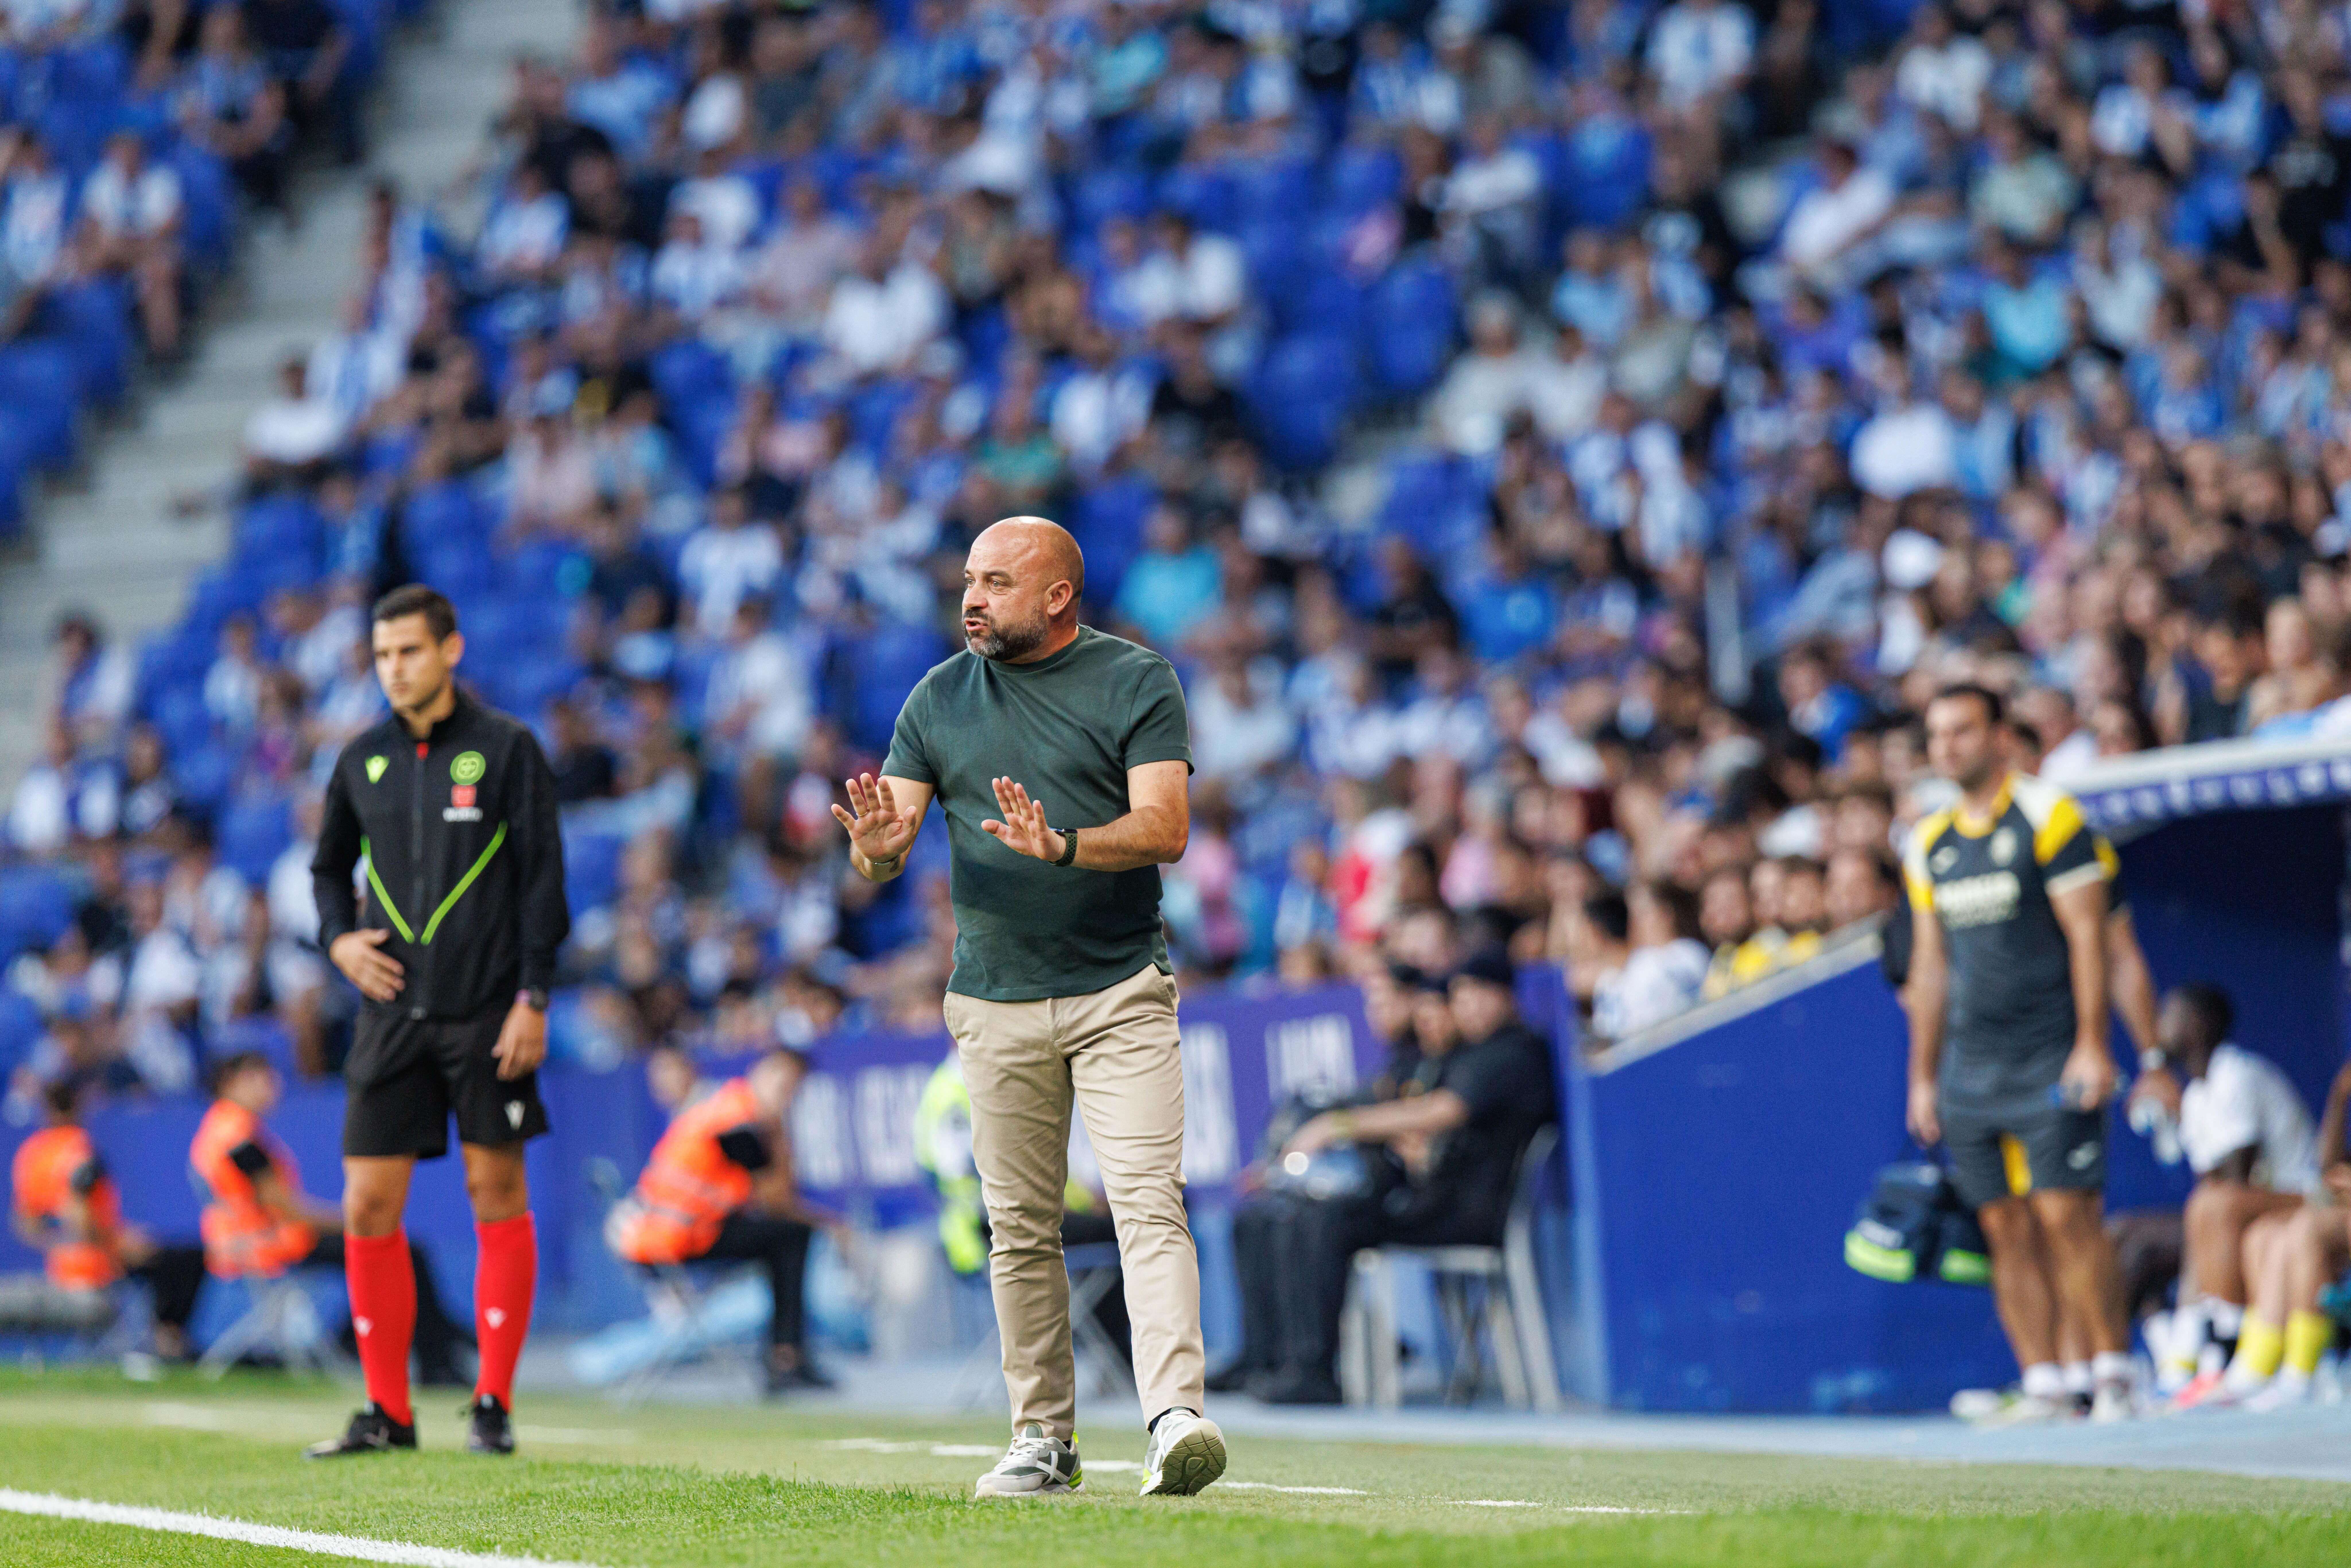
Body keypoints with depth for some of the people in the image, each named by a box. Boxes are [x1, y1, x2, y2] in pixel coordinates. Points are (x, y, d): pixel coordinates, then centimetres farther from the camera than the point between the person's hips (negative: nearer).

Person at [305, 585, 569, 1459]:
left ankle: (493, 1405, 6)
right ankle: (387, 1411, 7)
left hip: (487, 1015, -4)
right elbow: (329, 866, 23)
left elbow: (543, 878, -3)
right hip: (393, 1013, 4)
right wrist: (340, 938, 3)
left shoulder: (507, 750, -1)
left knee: (498, 1197, -2)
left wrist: (533, 999, -9)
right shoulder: (363, 761, 10)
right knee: (368, 1207, -1)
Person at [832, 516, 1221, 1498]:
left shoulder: (1137, 683, -1)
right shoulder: (939, 700, 9)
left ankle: (1175, 1418, -25)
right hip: (994, 1003, 4)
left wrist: (1062, 847, -29)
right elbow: (886, 851, 5)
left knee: (1149, 1204, -15)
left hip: (1121, 994, -4)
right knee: (1021, 1229, 6)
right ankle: (1044, 1440, 14)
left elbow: (1166, 827, -12)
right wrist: (876, 848, -21)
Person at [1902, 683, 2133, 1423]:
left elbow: (2086, 934, -7)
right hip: (1969, 1070, 6)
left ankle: (2111, 1374, -5)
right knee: (2007, 1231, 2)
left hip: (2050, 1062, -6)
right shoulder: (1930, 844, 14)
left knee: (2065, 1216, -11)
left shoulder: (2049, 818, -4)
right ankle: (2042, 1385, 3)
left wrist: (2091, 1044, -14)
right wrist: (1923, 1076, 17)